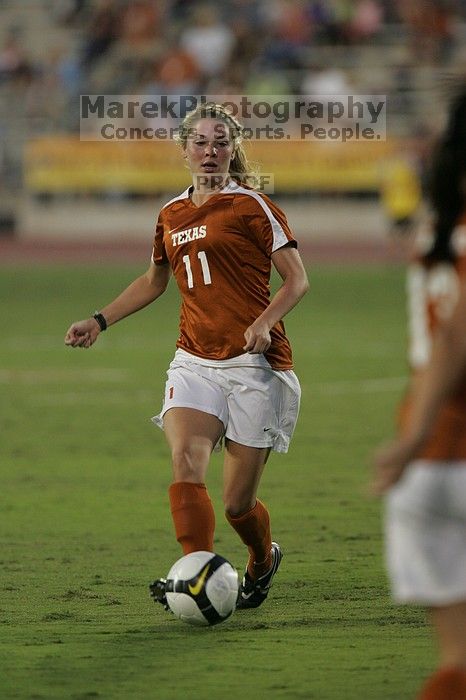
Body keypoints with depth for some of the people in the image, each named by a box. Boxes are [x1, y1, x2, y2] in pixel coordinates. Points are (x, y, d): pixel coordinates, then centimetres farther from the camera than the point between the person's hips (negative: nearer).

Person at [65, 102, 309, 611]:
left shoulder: (251, 205, -3)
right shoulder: (171, 215, 14)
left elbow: (297, 279, -5)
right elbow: (154, 280, 31)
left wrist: (265, 320, -22)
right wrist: (100, 321, 26)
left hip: (255, 364, -4)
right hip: (194, 362, 4)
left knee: (238, 502, 0)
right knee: (185, 466, -22)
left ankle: (263, 560, 32)